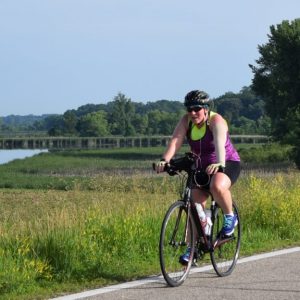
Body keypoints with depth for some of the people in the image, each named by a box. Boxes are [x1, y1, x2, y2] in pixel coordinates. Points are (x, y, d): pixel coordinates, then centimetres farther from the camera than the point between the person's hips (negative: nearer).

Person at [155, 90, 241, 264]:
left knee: (217, 186, -36)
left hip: (228, 164, -6)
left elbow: (219, 143, -38)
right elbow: (175, 141, -23)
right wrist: (165, 160, -41)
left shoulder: (216, 121, -21)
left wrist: (219, 164, -57)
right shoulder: (186, 121, -7)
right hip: (202, 167, 6)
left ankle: (230, 217, -11)